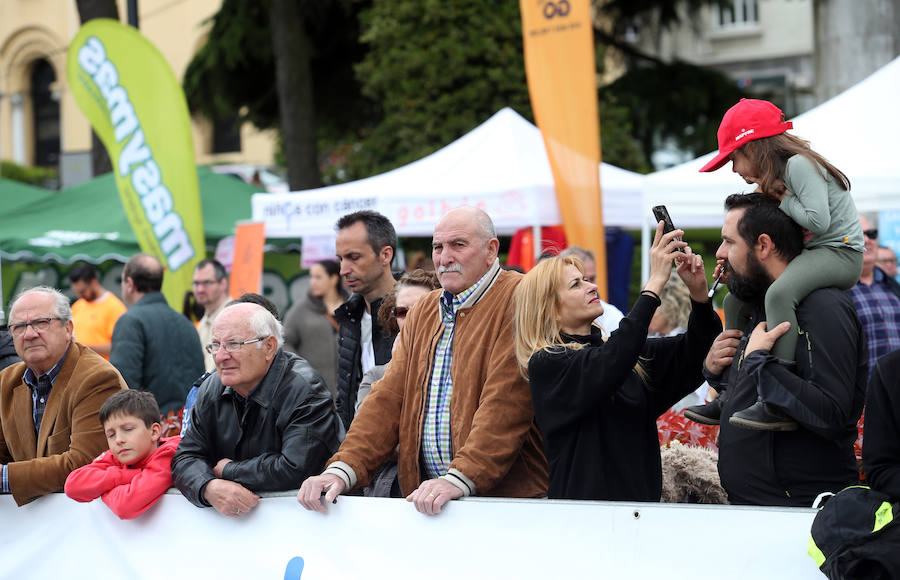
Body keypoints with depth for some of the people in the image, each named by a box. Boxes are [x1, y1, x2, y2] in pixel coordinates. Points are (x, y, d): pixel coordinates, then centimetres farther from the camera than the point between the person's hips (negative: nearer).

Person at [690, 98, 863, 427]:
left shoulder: (798, 164, -14)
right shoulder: (777, 176, 16)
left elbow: (817, 221, -24)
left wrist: (783, 200, -10)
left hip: (841, 251, -11)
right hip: (812, 254, 11)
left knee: (778, 293, -37)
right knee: (735, 301, 11)